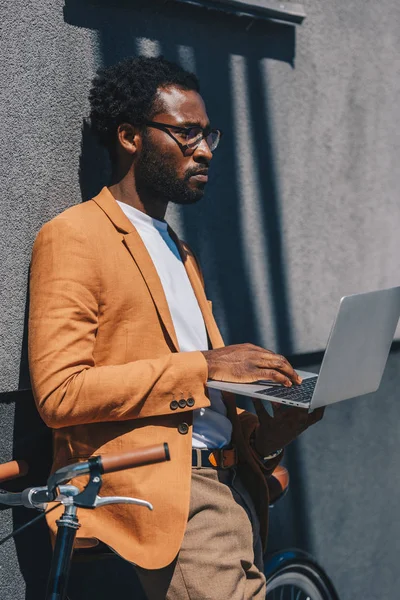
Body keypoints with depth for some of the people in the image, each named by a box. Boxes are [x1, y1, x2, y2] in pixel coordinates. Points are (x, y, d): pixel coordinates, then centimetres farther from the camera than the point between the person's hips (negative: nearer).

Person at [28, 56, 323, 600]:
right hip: (158, 489, -8)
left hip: (229, 481, 8)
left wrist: (265, 432, 4)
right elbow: (58, 393, -14)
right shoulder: (73, 236, -3)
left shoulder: (179, 253, 24)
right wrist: (202, 366, -15)